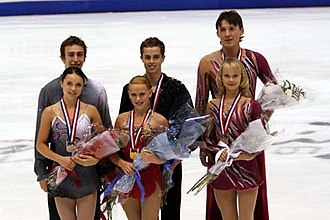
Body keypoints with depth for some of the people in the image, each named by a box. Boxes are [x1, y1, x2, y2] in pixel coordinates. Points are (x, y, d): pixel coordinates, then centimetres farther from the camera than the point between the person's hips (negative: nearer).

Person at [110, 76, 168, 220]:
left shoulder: (160, 120, -5)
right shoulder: (122, 119, 4)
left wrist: (153, 159, -24)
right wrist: (122, 163, -14)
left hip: (150, 179, -3)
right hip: (127, 178, 3)